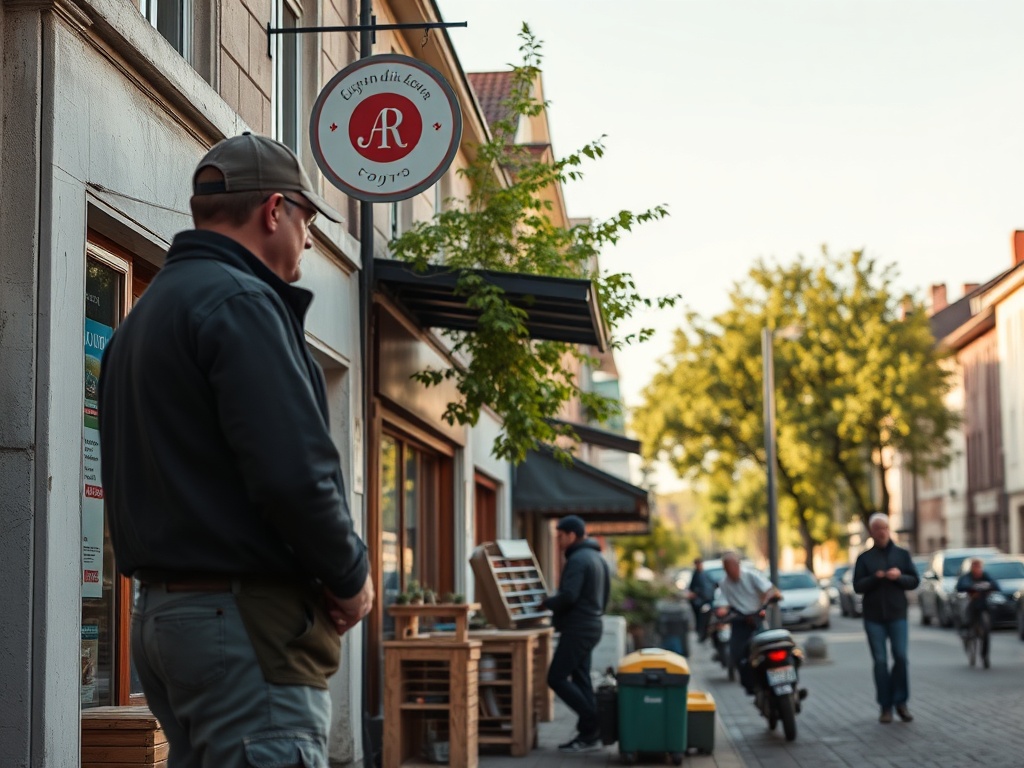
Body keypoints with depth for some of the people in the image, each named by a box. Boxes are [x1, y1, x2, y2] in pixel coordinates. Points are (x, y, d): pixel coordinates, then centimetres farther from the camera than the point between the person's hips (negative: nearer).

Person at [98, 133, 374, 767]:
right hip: (247, 617, -10)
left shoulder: (146, 315, 19)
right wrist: (352, 577, -7)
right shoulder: (240, 301, -12)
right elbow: (294, 472, -23)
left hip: (160, 611, 10)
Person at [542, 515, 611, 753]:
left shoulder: (577, 560, -16)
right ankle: (589, 733, 9)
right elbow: (603, 594, 22)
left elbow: (568, 596, -25)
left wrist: (546, 603, -9)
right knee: (580, 679, 10)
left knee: (556, 678, -6)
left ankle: (593, 722, -7)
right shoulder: (596, 557, 16)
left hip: (577, 629, -10)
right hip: (591, 625, 10)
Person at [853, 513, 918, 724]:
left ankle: (900, 702, 4)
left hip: (897, 614, 0)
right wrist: (875, 578, -17)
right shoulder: (865, 558, 8)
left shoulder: (902, 554, 9)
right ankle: (885, 706, 4)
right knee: (880, 661, 0)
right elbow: (857, 586, 0)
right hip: (873, 616, 0)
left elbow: (914, 580, 6)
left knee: (901, 657, -9)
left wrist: (900, 577, -14)